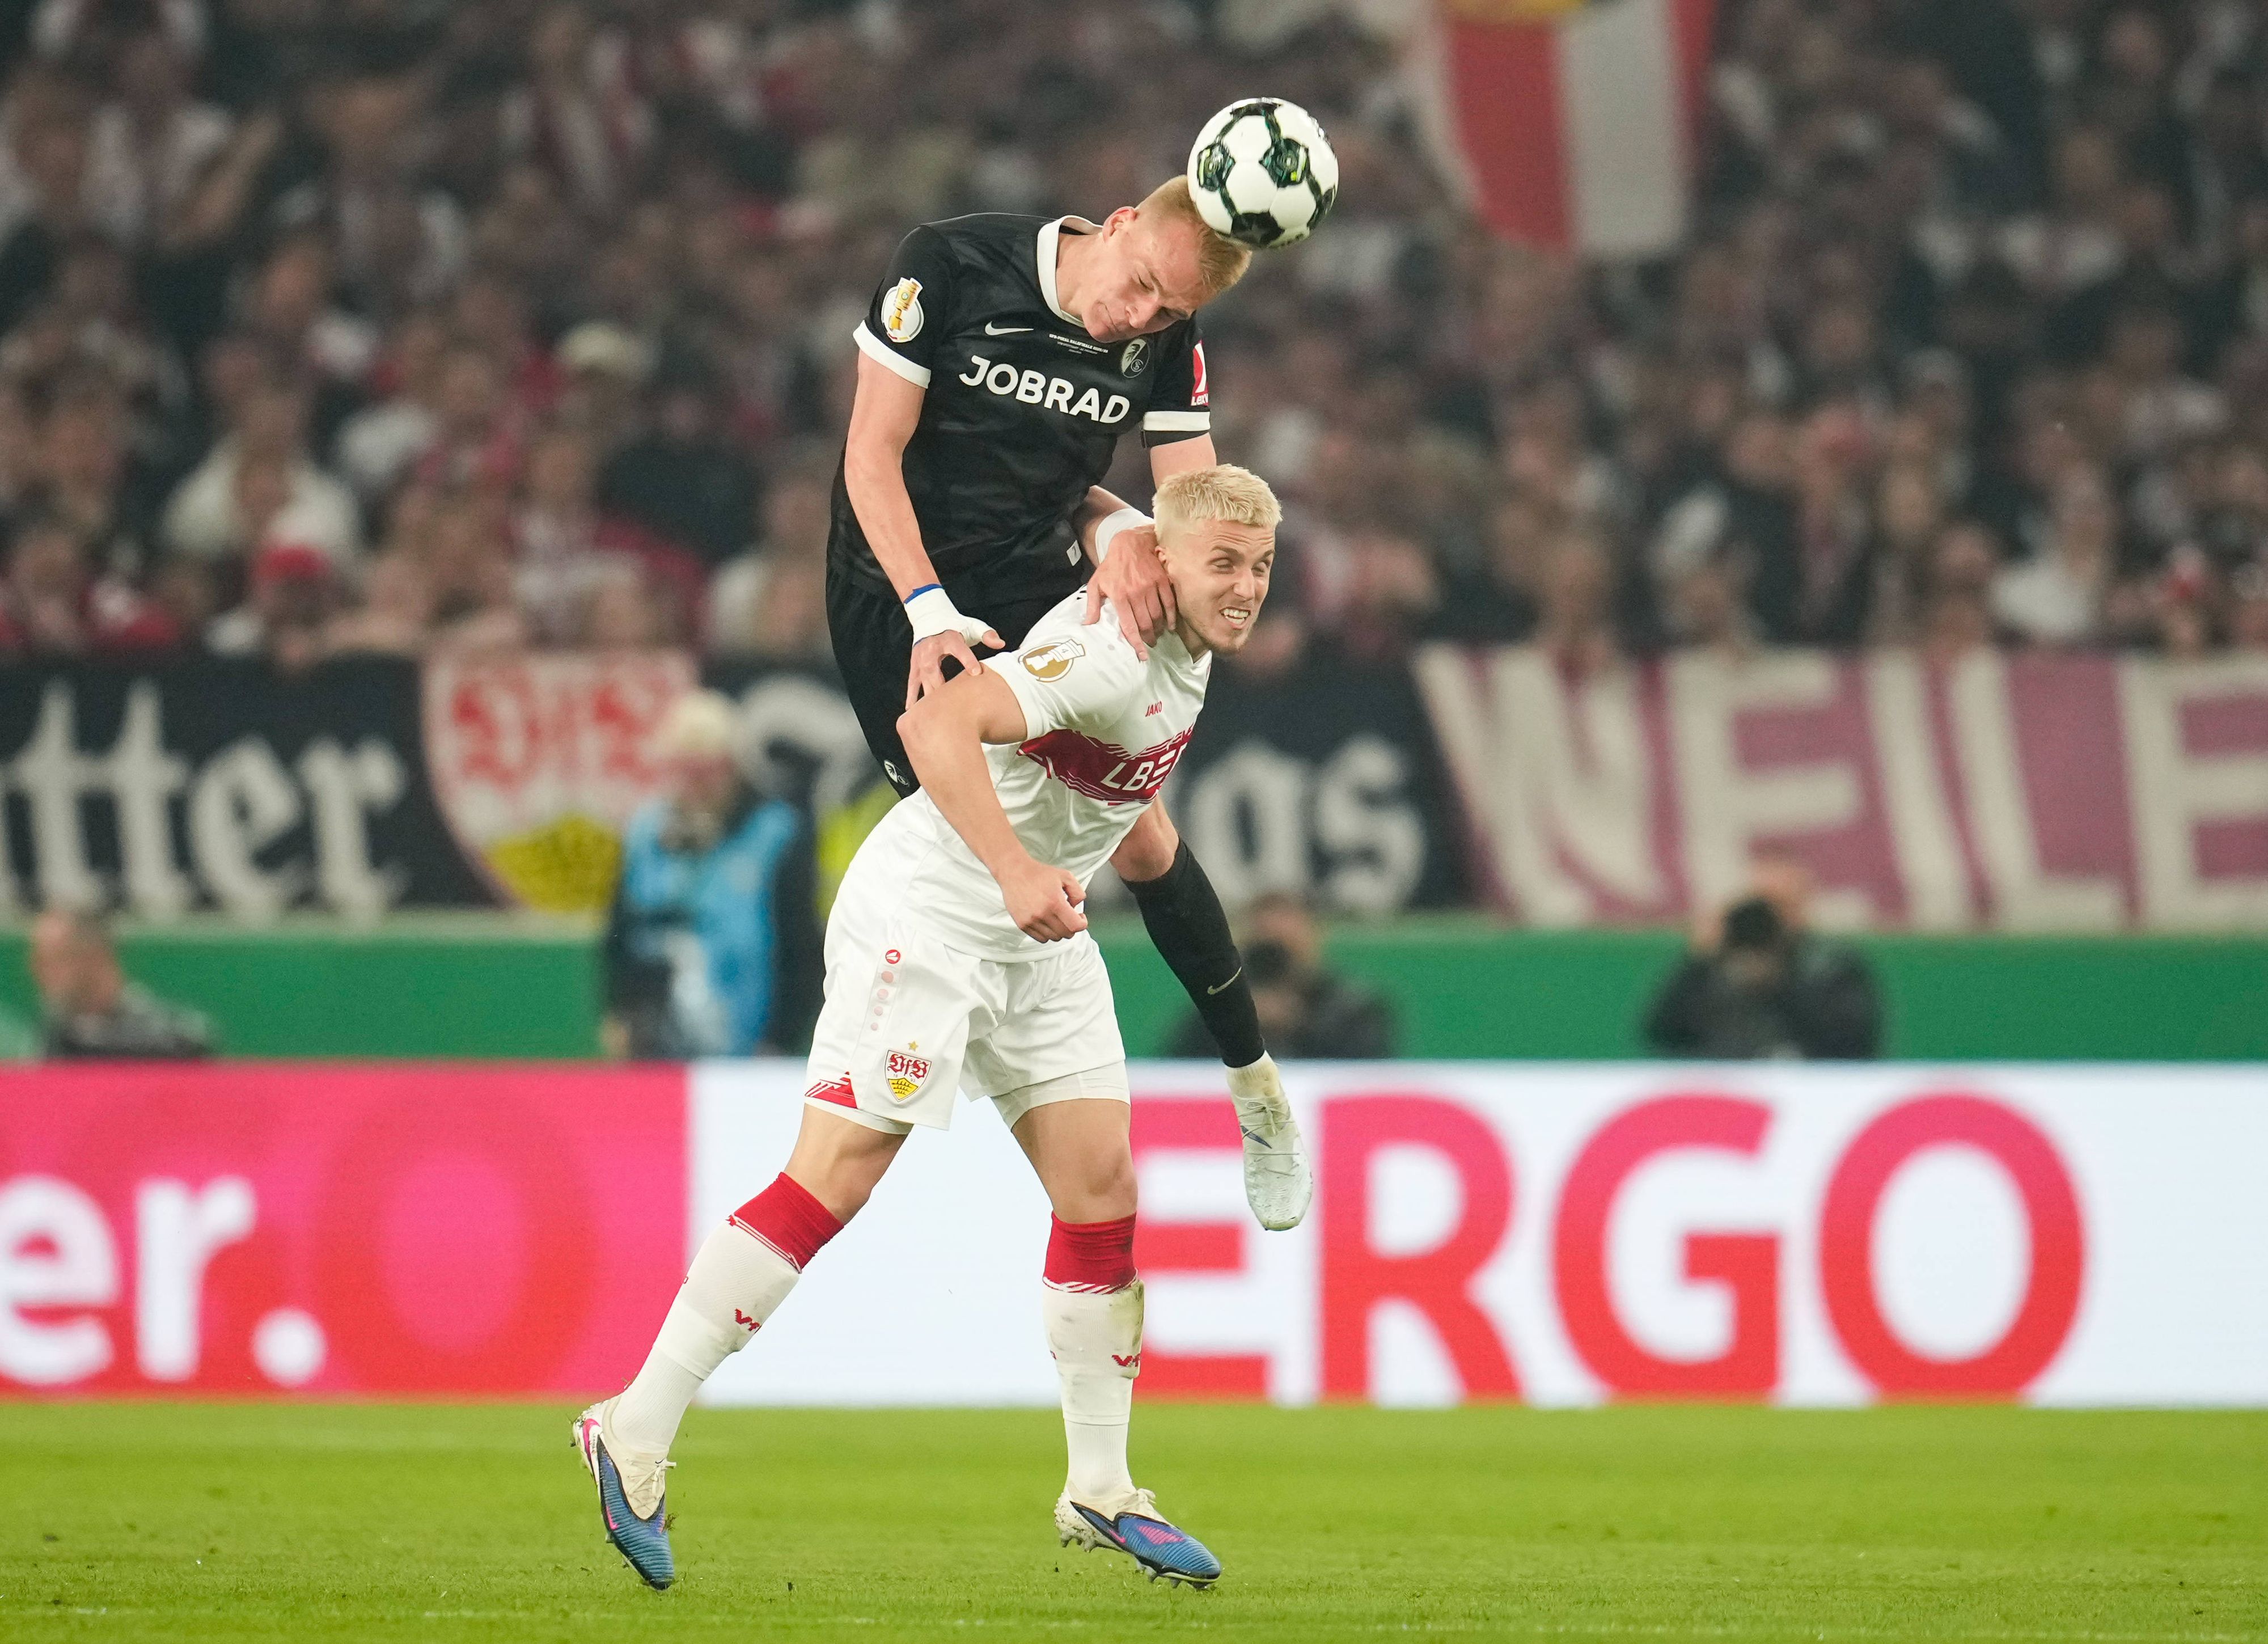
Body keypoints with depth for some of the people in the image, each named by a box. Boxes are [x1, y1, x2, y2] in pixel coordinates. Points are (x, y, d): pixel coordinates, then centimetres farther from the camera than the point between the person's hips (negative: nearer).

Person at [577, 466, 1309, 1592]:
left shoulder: (1189, 654, 5)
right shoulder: (1108, 654, -25)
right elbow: (936, 723, -38)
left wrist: (1135, 819, 26)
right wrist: (1014, 871, -45)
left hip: (1039, 937, 9)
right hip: (925, 909, -9)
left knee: (1102, 1183, 3)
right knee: (838, 1175, -13)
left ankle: (1099, 1490, 11)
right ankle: (636, 1432, -9)